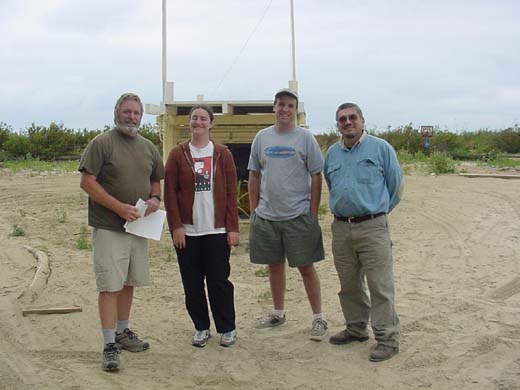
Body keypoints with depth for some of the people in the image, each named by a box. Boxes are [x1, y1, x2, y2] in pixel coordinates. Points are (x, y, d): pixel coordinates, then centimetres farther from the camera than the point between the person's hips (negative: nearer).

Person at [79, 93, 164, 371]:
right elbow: (87, 182, -12)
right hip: (108, 228, -6)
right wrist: (119, 207, -19)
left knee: (128, 283, 15)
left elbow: (156, 179, 21)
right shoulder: (101, 143, -7)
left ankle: (122, 332, 30)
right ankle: (110, 346, 1)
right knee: (110, 286, -5)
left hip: (138, 226, 6)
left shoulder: (148, 147, 11)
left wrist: (155, 198, -2)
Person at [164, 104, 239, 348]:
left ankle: (227, 328, 17)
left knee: (219, 280, 2)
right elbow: (170, 193, 0)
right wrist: (175, 226, -7)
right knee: (192, 282, 7)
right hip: (187, 231, 1)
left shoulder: (222, 154, 4)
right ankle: (201, 327, 22)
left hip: (217, 230, -1)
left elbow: (231, 193, 2)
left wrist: (233, 227, -3)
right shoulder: (177, 154, 3)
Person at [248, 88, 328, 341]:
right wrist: (253, 209, 6)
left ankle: (318, 318, 13)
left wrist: (313, 213, -7)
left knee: (306, 267, 1)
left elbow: (316, 177, -3)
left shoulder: (305, 137, -2)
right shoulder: (262, 137, 7)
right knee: (274, 265, 14)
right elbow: (254, 176, 11)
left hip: (298, 216, -3)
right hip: (266, 216, 4)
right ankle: (278, 313, 30)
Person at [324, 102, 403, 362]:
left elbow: (396, 185, 5)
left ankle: (387, 338, 2)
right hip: (341, 228, 5)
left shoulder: (380, 148, -1)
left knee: (380, 286, -6)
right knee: (349, 285, 13)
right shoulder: (332, 153, 13)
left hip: (372, 227, -5)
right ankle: (356, 329, 29)